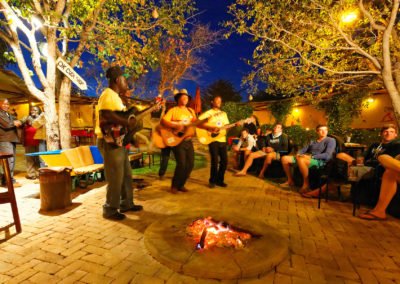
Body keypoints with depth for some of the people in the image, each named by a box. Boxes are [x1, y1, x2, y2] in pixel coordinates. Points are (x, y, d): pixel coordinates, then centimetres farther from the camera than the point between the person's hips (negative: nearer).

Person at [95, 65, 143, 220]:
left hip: (119, 141, 11)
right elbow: (105, 114, -30)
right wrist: (127, 122, -29)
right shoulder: (108, 95, -14)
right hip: (110, 141, -10)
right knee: (115, 178, -2)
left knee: (126, 174, 16)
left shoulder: (115, 96, 19)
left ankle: (126, 203, 30)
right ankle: (110, 210, 14)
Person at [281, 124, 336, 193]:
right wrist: (299, 154, -6)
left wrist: (311, 156, -20)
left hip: (320, 161, -7)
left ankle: (306, 184, -26)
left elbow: (327, 155, -13)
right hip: (308, 159, 7)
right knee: (285, 158, -6)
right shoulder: (312, 141, 22)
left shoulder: (331, 140, 1)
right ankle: (290, 181, 4)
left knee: (300, 160, -40)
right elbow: (303, 150, 19)